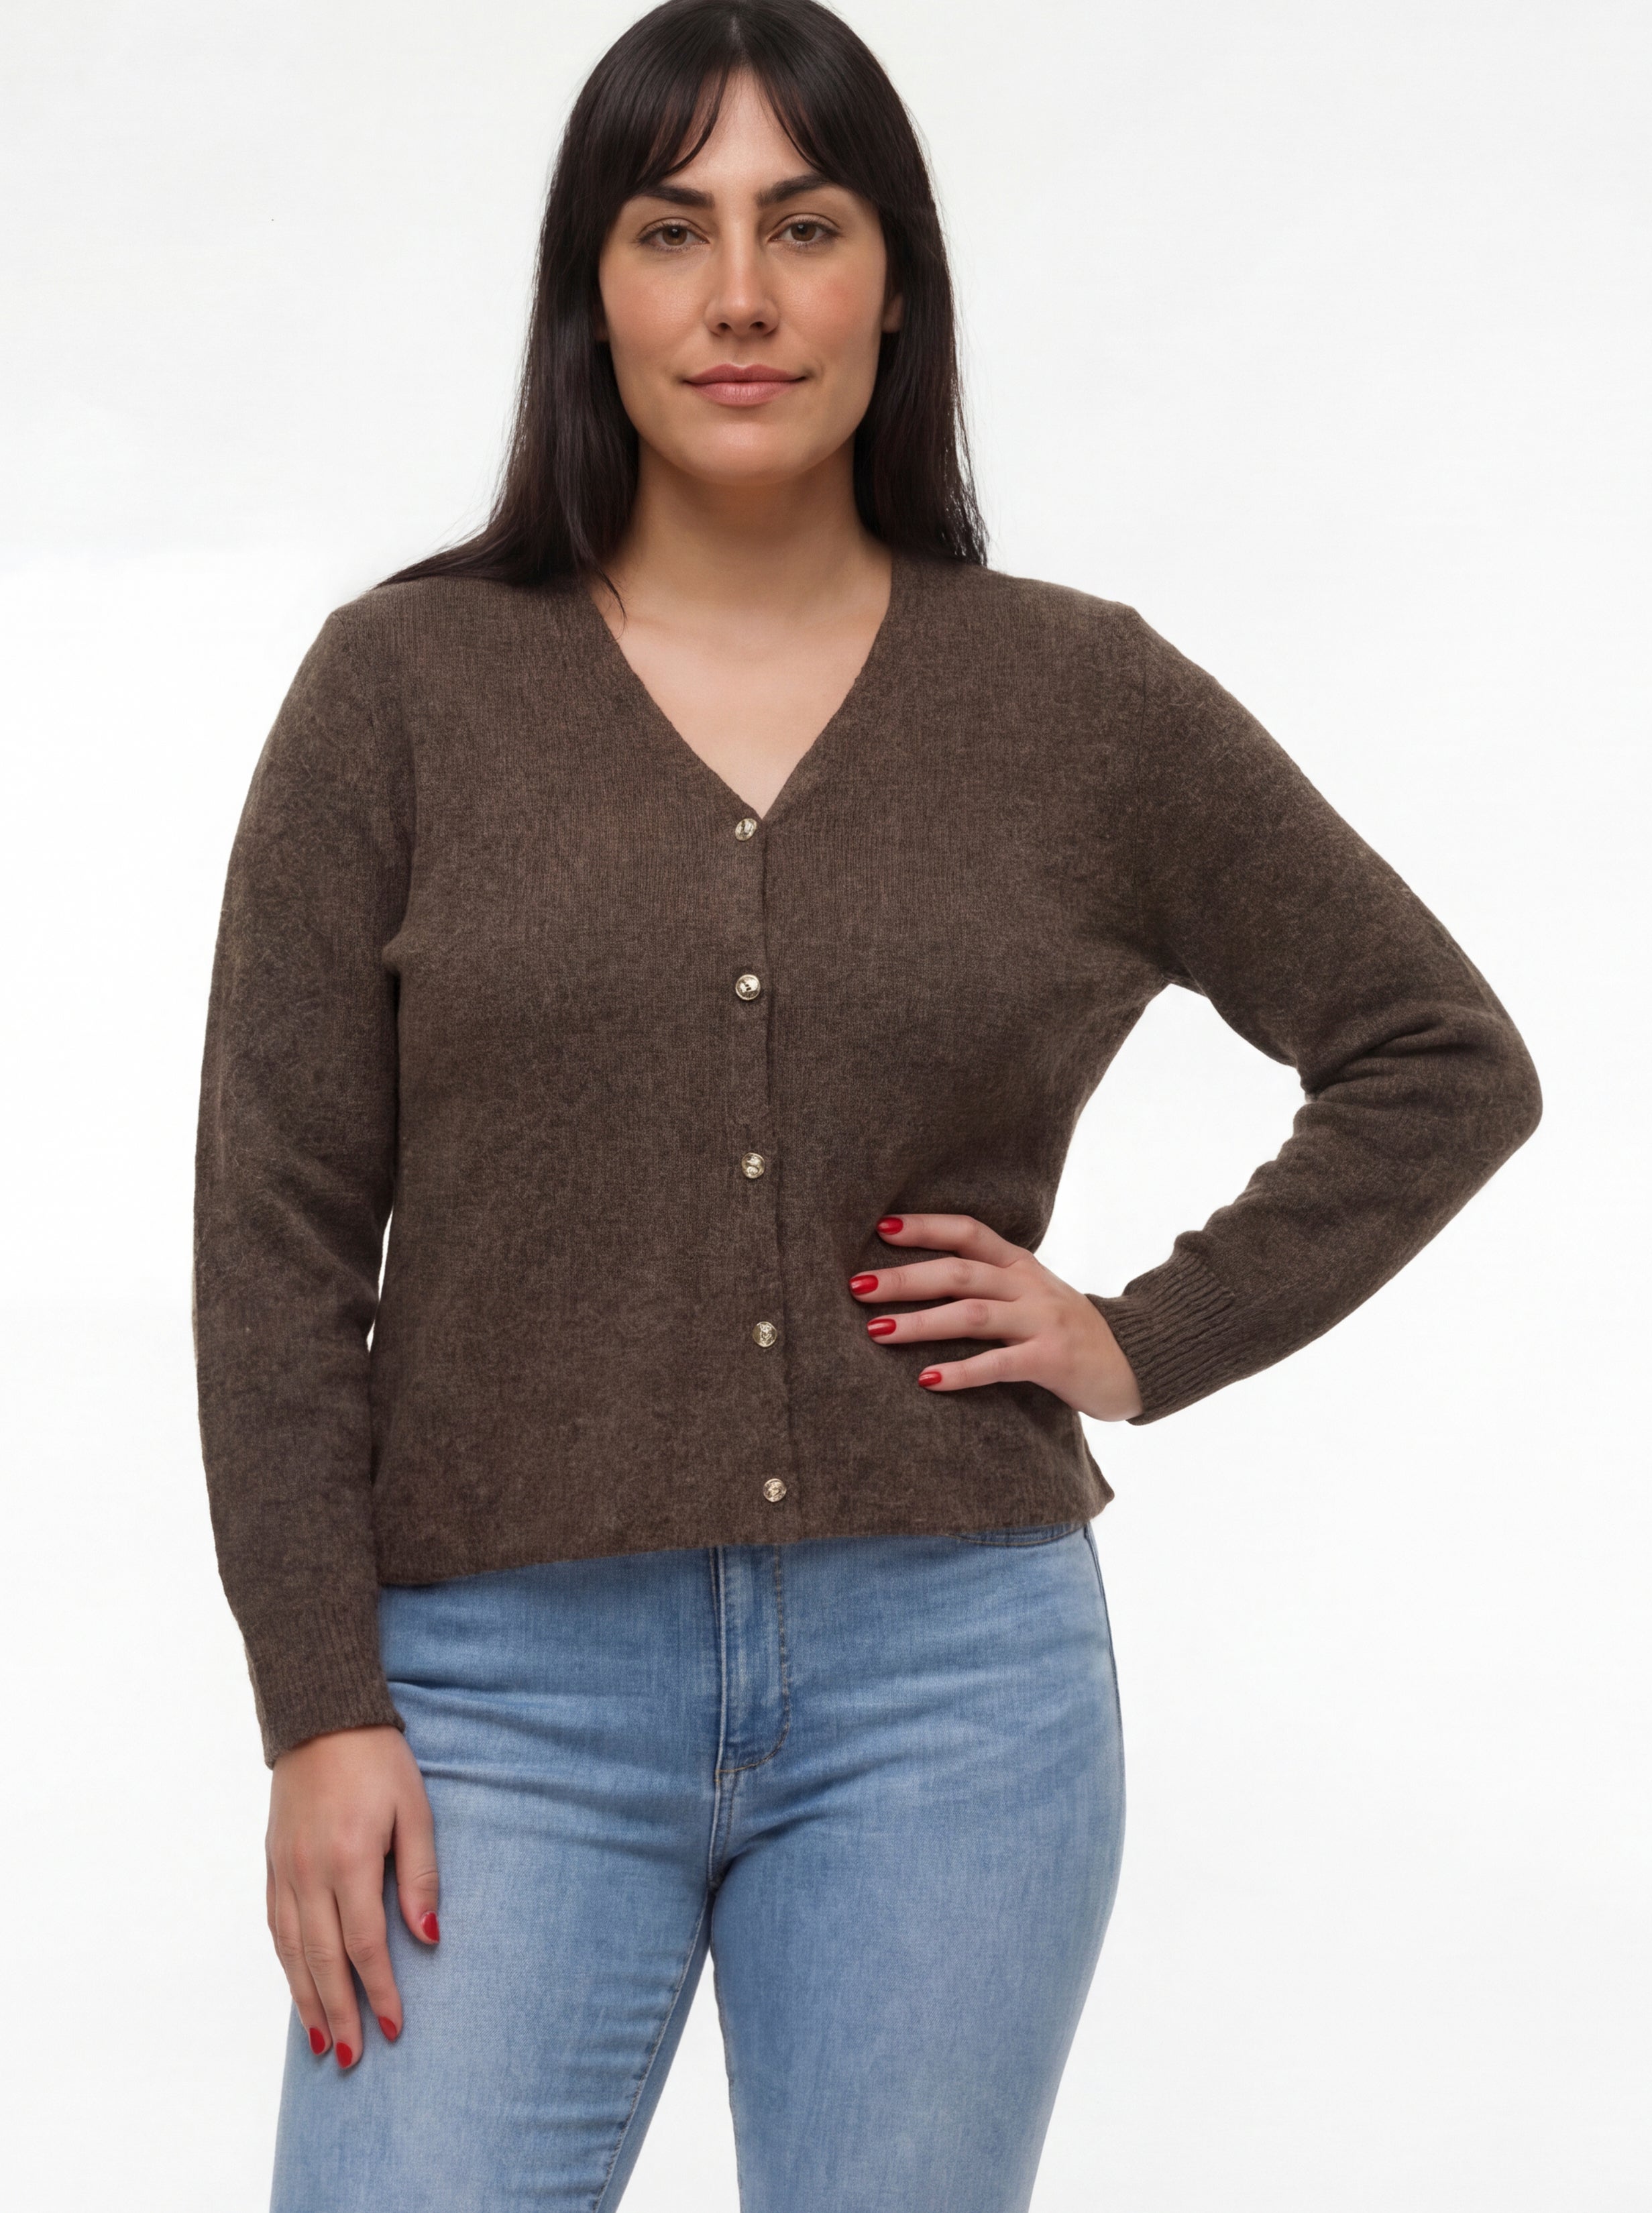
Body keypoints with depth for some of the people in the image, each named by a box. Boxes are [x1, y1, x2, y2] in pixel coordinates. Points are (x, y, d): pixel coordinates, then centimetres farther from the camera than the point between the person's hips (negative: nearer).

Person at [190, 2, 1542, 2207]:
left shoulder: (1085, 702, 4)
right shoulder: (406, 687, 1)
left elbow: (1444, 1058, 13)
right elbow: (278, 1231, -1)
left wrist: (1152, 1339, 2)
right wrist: (323, 1712, -7)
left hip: (949, 1687, 1)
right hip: (512, 1688, -1)